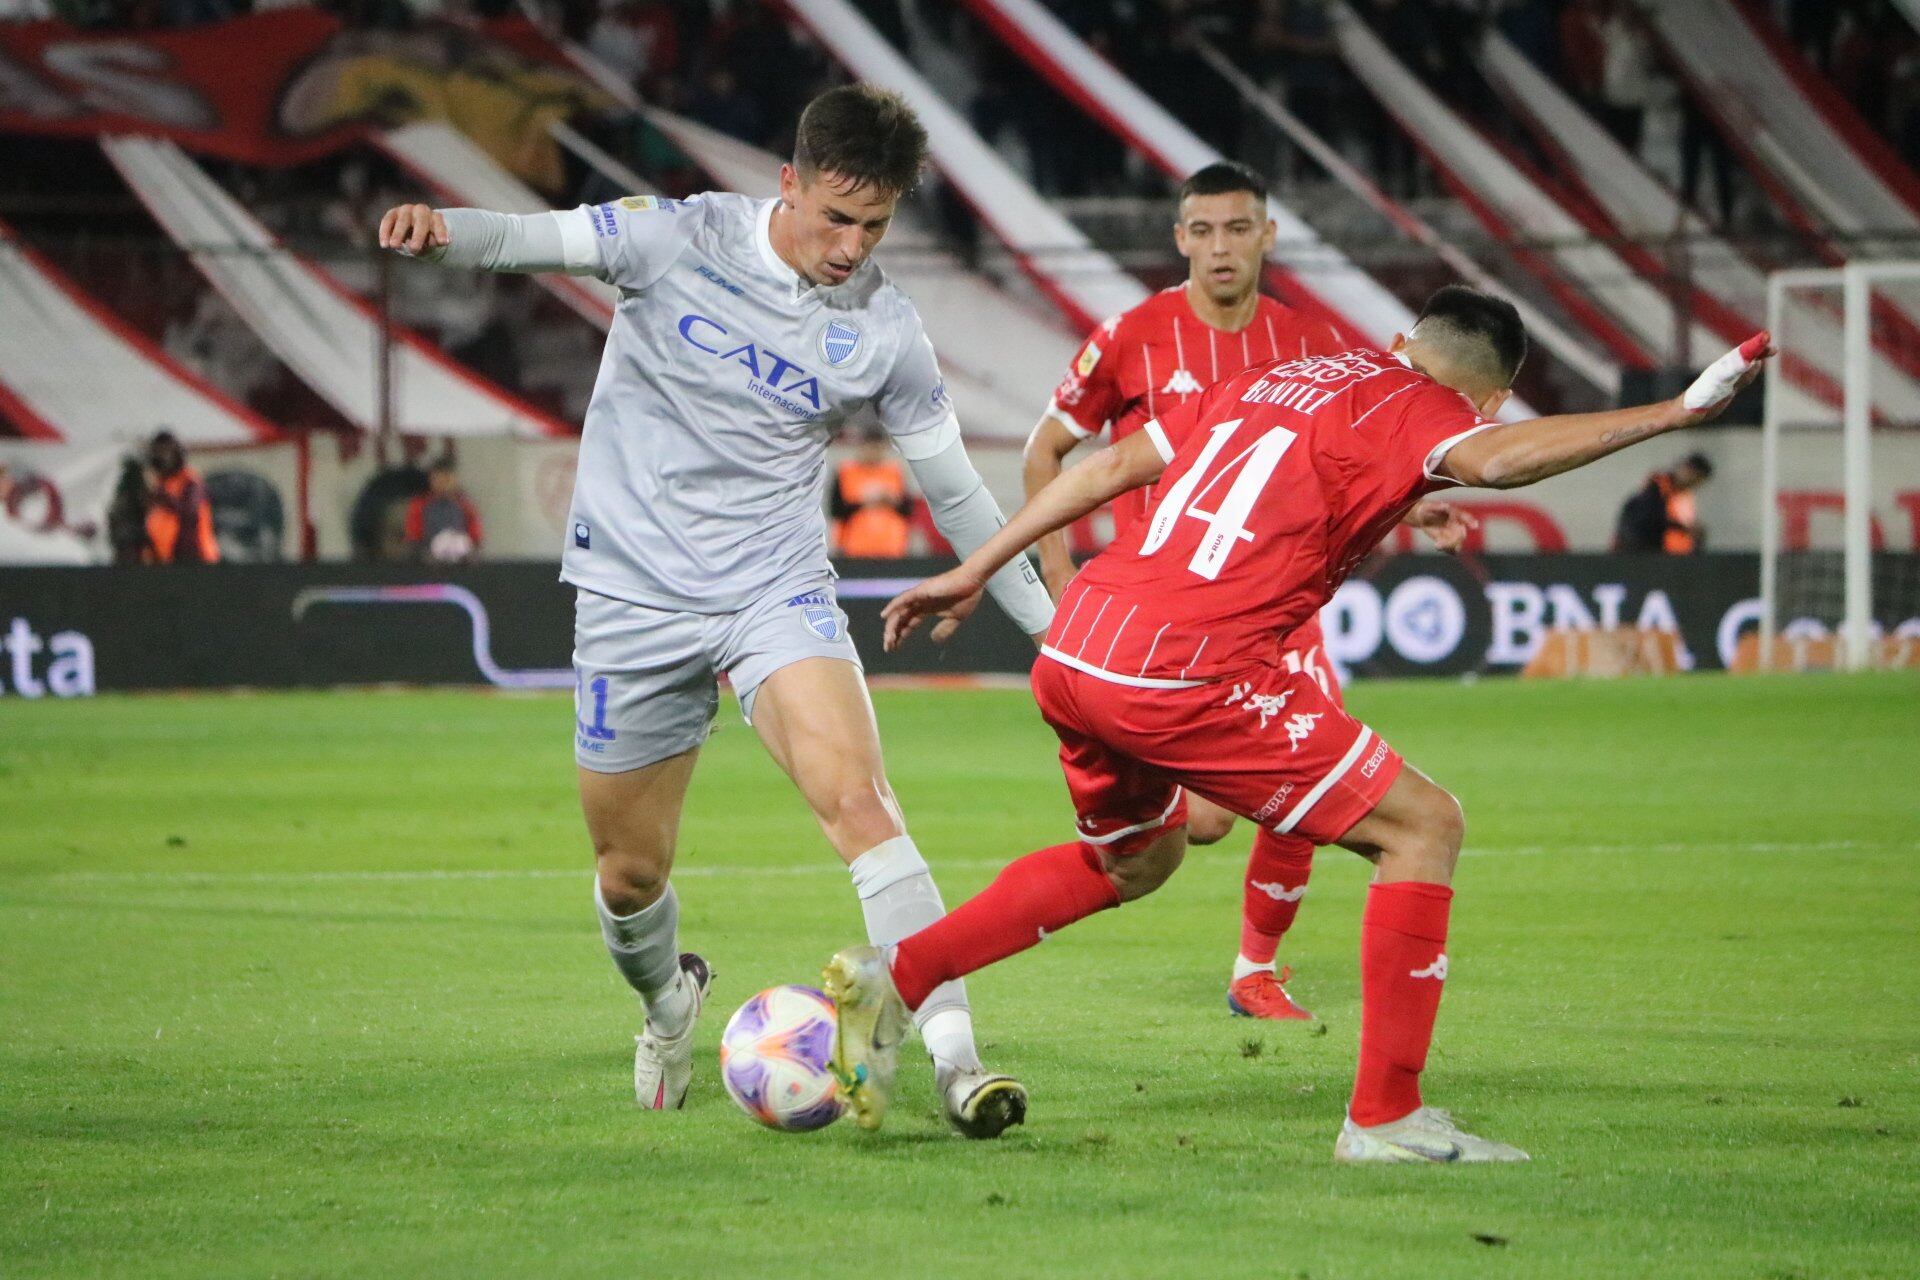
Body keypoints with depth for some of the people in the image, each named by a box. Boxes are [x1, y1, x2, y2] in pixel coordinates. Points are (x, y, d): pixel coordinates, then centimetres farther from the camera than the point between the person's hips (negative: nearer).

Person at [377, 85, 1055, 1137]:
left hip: (778, 594, 0)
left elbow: (955, 494, 9)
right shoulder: (681, 240, -7)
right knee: (630, 870, 9)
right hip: (633, 596, 0)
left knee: (856, 796, -24)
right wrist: (442, 228, -40)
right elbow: (537, 241, -17)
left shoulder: (884, 331, -2)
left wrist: (1050, 628, 9)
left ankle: (954, 1057, -27)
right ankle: (667, 1006, 43)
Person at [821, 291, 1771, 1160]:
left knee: (1135, 861, 34)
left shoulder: (1270, 379, 22)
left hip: (1070, 653, 8)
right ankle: (1385, 1116, -1)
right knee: (1423, 826, 2)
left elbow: (1110, 467, 23)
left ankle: (893, 976, 29)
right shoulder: (1410, 409, 0)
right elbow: (1495, 458, -23)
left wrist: (975, 572, 28)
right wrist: (1671, 413, -23)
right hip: (1185, 670, -8)